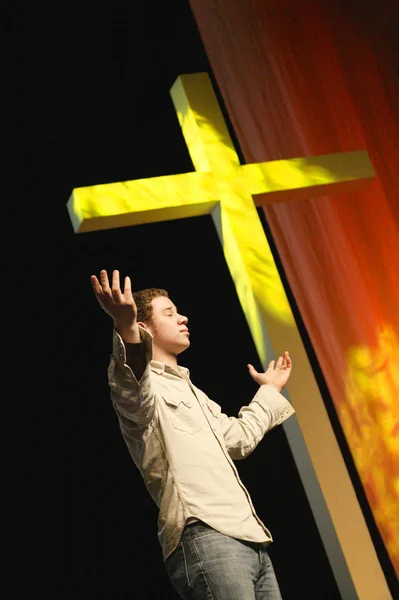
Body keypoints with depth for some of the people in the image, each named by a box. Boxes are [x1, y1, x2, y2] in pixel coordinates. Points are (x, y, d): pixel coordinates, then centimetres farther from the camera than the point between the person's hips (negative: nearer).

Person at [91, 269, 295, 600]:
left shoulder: (189, 391, 32)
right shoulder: (144, 384, 2)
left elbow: (238, 438, 44)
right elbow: (131, 393, -25)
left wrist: (270, 391, 53)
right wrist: (128, 332, -43)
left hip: (248, 538, 9)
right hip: (204, 536, -9)